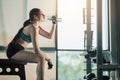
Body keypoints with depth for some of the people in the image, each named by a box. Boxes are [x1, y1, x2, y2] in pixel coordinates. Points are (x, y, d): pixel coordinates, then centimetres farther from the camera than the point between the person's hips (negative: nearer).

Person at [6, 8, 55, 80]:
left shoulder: (37, 27, 8)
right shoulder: (33, 28, -21)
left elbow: (49, 36, 18)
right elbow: (37, 51, -25)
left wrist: (54, 24, 11)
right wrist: (47, 59, -11)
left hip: (18, 50, 10)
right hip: (14, 51, -10)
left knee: (42, 56, 15)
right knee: (41, 58, -23)